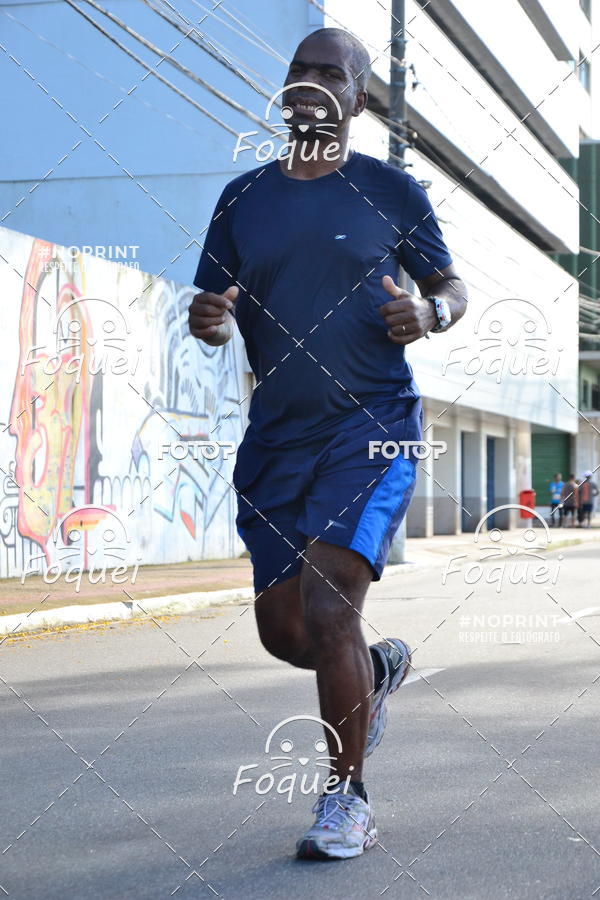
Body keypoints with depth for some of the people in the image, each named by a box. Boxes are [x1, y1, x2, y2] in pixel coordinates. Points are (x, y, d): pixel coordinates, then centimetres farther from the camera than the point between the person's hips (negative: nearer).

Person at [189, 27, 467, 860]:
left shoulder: (391, 192, 3)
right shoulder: (243, 199, 11)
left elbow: (453, 285, 11)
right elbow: (209, 307, 13)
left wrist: (432, 312, -13)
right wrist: (208, 318, -11)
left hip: (374, 426, -4)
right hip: (277, 437, 5)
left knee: (327, 604, -18)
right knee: (282, 628, 5)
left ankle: (347, 799, 0)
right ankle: (379, 667, 40)